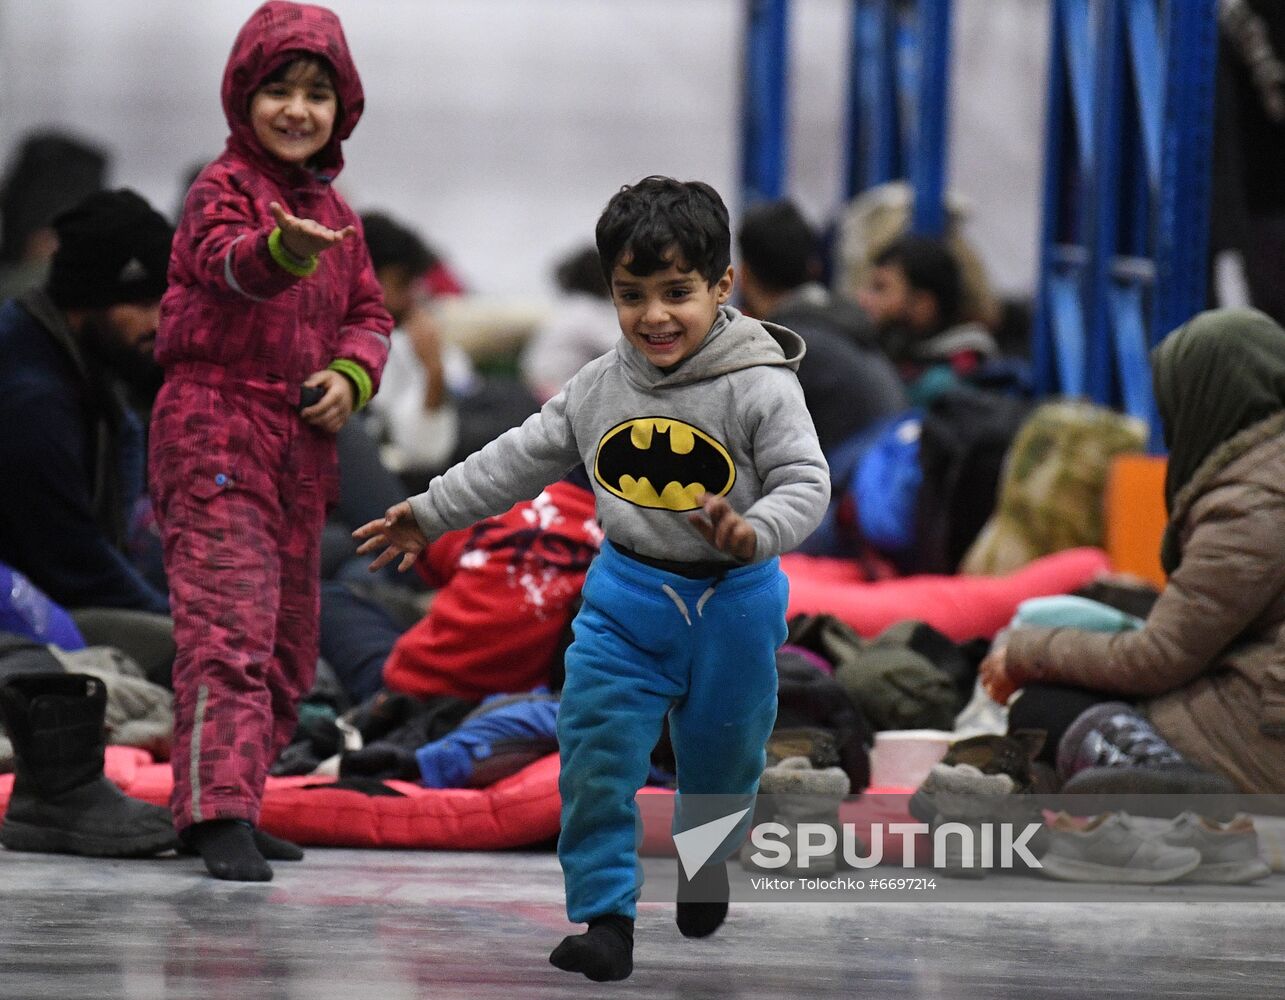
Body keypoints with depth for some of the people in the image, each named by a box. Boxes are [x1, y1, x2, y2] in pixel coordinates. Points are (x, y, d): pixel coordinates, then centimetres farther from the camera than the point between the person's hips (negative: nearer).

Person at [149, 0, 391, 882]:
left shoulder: (335, 214, 15)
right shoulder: (224, 188, -8)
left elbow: (367, 312, 18)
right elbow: (230, 259, -29)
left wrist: (351, 376, -4)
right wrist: (283, 246, -52)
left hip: (302, 445, 8)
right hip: (216, 423, -8)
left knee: (290, 647, 12)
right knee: (229, 622, -17)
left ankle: (223, 807, 21)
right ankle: (219, 813, -22)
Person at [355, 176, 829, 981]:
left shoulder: (760, 387, -16)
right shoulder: (599, 388, -2)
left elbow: (805, 482, -20)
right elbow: (521, 459, 8)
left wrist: (756, 530, -40)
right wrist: (430, 515, 10)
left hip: (731, 602, -2)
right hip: (626, 596, 3)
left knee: (722, 756, 16)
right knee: (596, 758, -8)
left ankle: (704, 859, 47)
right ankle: (607, 917, -2)